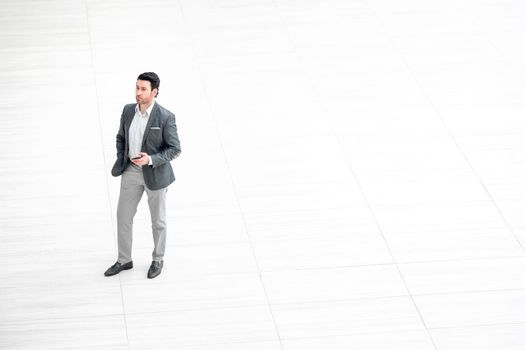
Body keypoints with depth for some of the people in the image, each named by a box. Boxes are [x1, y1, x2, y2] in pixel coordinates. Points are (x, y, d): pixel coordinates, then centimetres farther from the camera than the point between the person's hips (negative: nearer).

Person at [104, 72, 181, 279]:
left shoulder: (165, 117, -20)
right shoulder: (128, 110, -4)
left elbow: (175, 149, -15)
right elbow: (121, 138, 12)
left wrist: (150, 159, -26)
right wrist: (121, 161, 1)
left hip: (155, 173, -5)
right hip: (131, 171, 5)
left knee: (158, 220, 12)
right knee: (123, 216, 10)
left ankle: (158, 260, 33)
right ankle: (124, 260, 27)